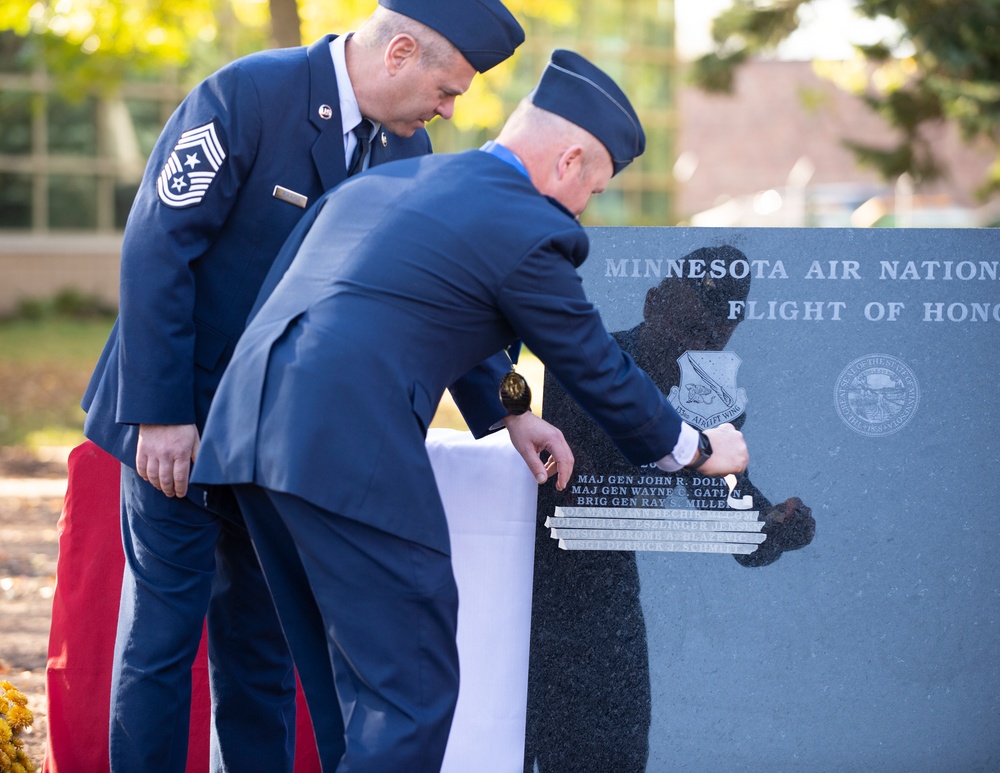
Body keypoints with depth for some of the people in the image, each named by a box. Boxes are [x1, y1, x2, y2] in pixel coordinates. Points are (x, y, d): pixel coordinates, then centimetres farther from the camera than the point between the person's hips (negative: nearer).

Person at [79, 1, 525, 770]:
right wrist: (161, 415, -22)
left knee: (263, 637, 9)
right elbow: (156, 250, -20)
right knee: (164, 627, -3)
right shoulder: (244, 97, -18)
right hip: (182, 419, -6)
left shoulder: (407, 148, 3)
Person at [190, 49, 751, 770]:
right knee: (415, 691, -2)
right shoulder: (528, 229, 0)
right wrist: (699, 449, 25)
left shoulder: (379, 182, 24)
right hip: (348, 445, -9)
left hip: (247, 429, 9)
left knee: (360, 680, 19)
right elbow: (600, 372, 9)